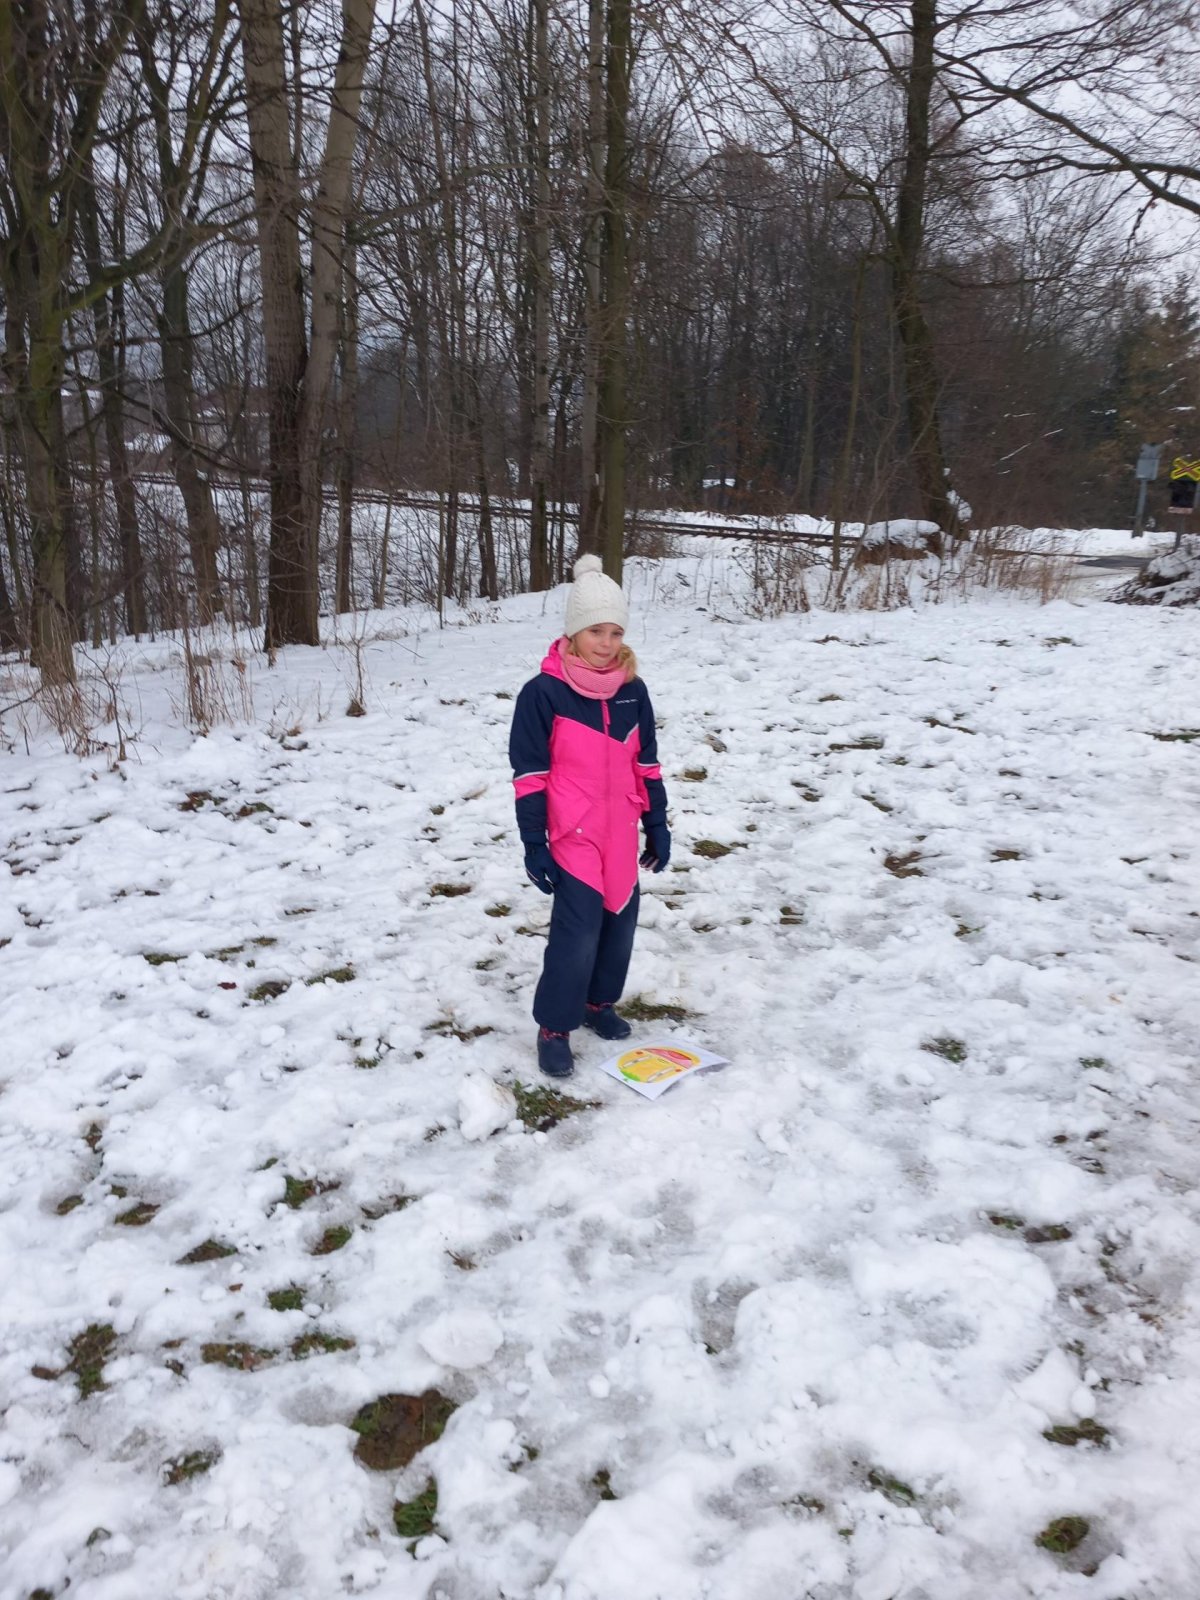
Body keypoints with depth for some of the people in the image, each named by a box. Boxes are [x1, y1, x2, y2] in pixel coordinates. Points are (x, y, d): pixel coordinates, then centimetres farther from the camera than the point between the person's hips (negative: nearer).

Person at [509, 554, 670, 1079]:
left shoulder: (632, 690, 3)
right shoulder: (543, 692, -12)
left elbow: (646, 765, 11)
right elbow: (529, 775, -10)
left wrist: (657, 827, 12)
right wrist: (533, 845, -11)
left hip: (621, 839, 6)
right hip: (573, 840, -5)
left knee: (619, 926, 15)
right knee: (577, 936, -6)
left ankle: (599, 1002, 37)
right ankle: (553, 1029, 11)